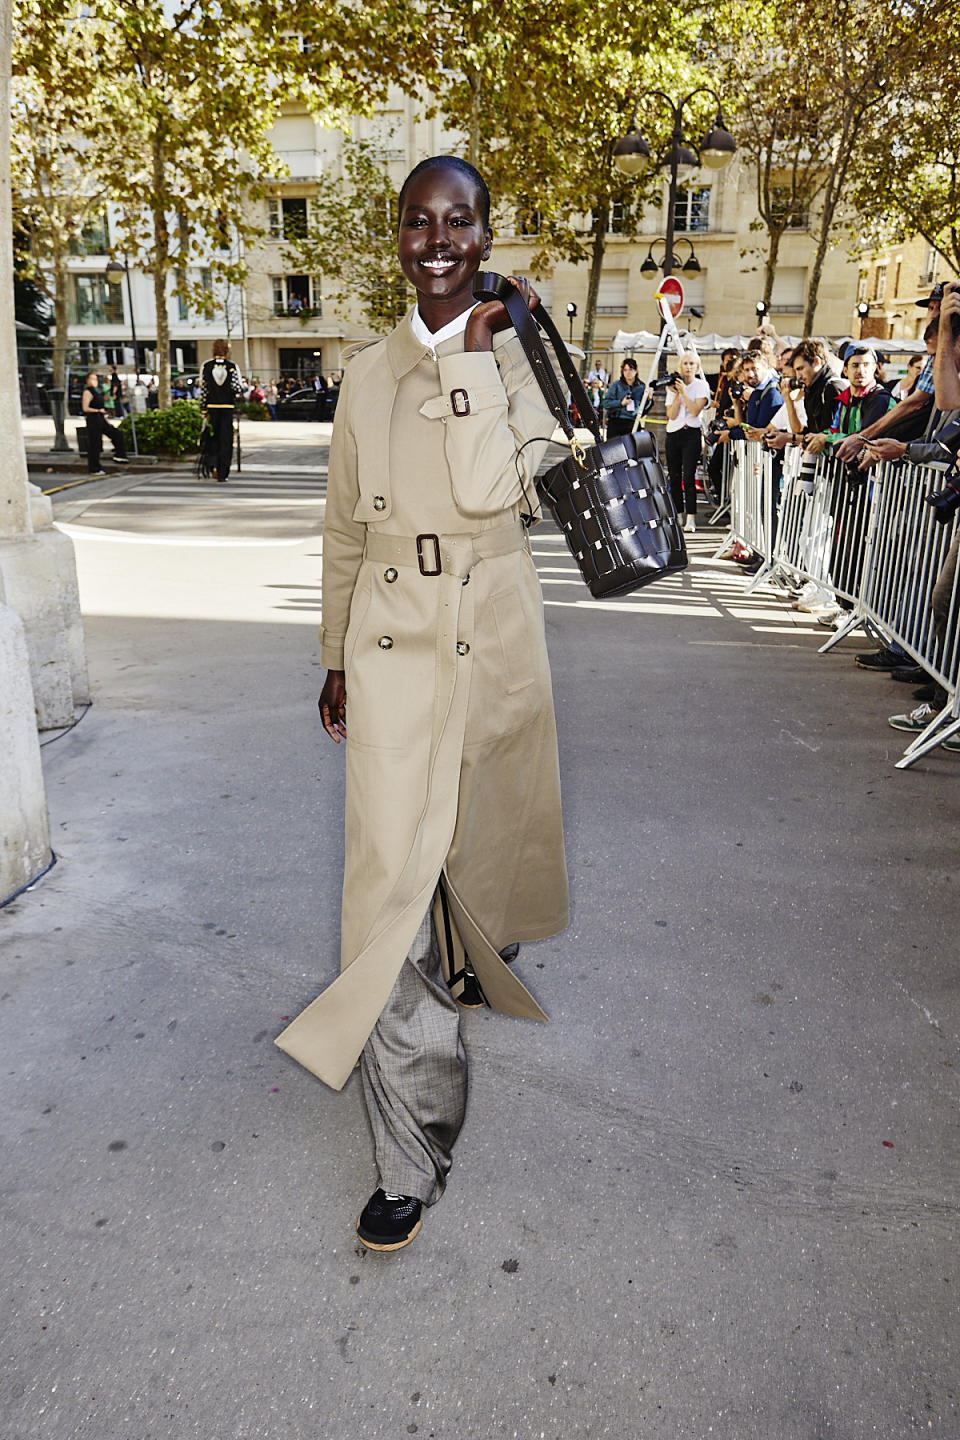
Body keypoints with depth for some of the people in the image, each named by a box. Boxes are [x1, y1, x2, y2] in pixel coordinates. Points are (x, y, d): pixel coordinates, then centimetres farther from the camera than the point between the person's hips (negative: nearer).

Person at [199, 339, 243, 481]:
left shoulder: (206, 366, 1)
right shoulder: (232, 366, -3)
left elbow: (203, 389, 1)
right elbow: (238, 387, -8)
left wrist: (203, 410, 5)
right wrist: (238, 397, 15)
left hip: (212, 406, 1)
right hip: (228, 407, -1)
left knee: (213, 438, 17)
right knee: (226, 440, 3)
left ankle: (214, 465, -2)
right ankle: (222, 474, 1)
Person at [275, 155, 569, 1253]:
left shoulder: (520, 355, 0)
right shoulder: (367, 373, 8)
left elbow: (495, 489, -20)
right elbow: (346, 529, 13)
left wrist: (475, 352, -16)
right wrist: (337, 656, 15)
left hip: (495, 645, -1)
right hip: (392, 648, 1)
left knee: (478, 840, 16)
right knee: (390, 880, -5)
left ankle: (472, 964, 54)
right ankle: (411, 1154, 6)